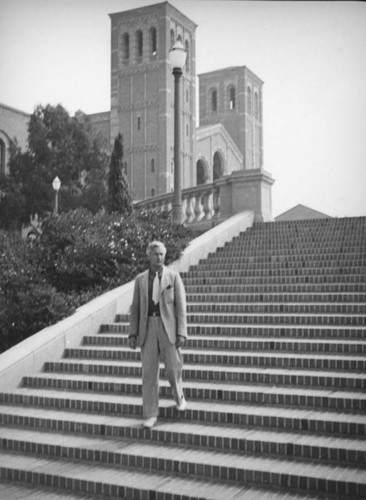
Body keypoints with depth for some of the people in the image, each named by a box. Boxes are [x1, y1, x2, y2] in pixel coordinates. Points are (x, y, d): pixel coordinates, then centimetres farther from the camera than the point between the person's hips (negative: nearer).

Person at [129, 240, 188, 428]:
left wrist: (181, 333, -10)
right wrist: (133, 333, 1)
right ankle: (151, 415, 6)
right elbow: (135, 308, 9)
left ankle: (179, 397, 34)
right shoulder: (140, 279, 9)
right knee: (149, 372, -1)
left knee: (173, 368, 2)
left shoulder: (173, 277, 1)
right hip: (147, 328, 2)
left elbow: (181, 306, -2)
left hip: (168, 327, -2)